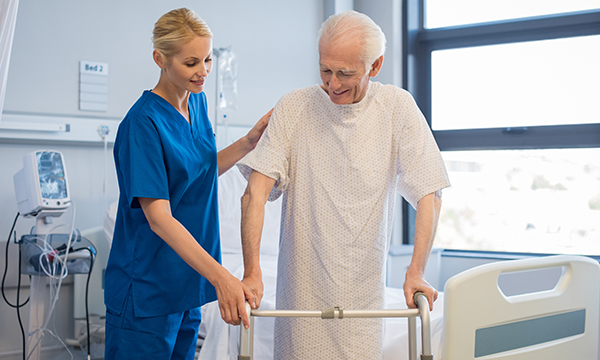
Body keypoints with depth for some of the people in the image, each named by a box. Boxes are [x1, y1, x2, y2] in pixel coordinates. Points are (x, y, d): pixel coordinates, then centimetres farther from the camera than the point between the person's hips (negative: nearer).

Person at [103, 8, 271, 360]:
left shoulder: (198, 101, 5)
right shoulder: (143, 123, -20)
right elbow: (159, 218, -26)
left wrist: (249, 142, 3)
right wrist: (219, 276, -34)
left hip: (188, 277, 8)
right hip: (148, 288, -8)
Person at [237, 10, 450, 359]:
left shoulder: (398, 108, -3)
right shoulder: (294, 108, -5)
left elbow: (429, 195, -3)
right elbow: (256, 192, -10)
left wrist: (416, 272, -12)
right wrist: (252, 272, -19)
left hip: (365, 291, 1)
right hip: (302, 288, 0)